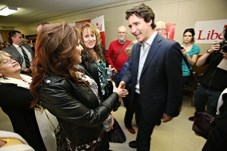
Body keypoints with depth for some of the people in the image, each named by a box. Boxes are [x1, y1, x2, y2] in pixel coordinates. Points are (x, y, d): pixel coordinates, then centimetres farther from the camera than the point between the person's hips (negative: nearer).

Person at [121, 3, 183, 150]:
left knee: (145, 132, 17)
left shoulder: (170, 47, -23)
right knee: (142, 127, 31)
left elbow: (175, 84, -19)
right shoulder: (136, 47, -1)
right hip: (137, 97, 7)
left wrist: (171, 111, -11)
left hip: (152, 102, -6)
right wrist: (124, 81, -11)